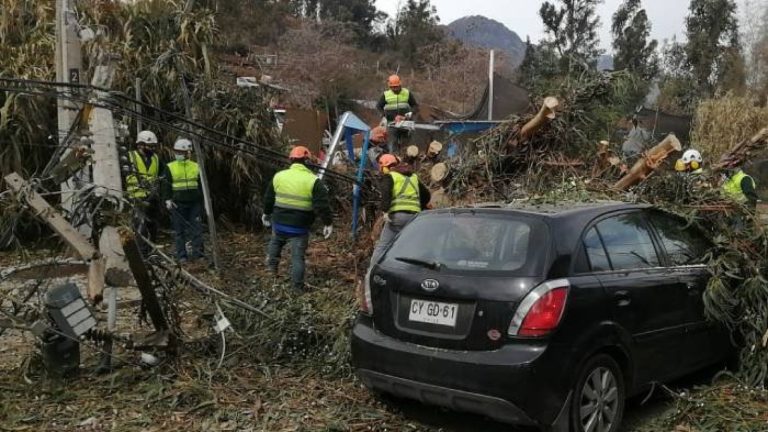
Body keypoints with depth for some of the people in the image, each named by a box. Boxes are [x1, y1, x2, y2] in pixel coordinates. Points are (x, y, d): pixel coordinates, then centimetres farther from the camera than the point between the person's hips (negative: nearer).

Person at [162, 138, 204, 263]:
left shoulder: (196, 167, 10)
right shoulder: (170, 168, 4)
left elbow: (201, 185, 16)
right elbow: (166, 185, 2)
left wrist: (203, 200, 15)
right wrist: (167, 199, -9)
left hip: (194, 202, 1)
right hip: (177, 204, -1)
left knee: (196, 227, -1)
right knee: (179, 229, 2)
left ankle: (197, 251, 4)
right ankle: (181, 255, 7)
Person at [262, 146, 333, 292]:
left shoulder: (279, 176, 1)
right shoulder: (313, 180, -11)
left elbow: (268, 198, 13)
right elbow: (322, 204, -13)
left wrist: (267, 213, 29)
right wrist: (328, 223, -4)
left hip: (279, 222, 3)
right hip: (300, 227, -3)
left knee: (275, 242, 33)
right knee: (298, 256, 7)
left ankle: (272, 265, 35)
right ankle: (297, 286, 12)